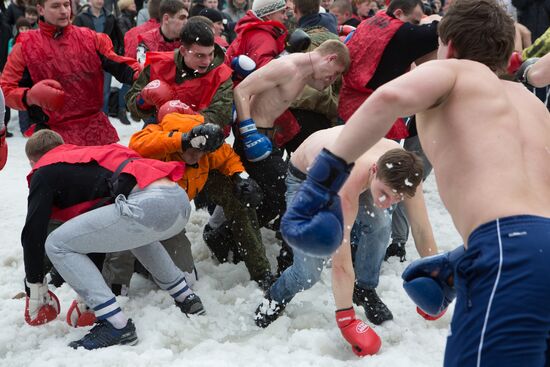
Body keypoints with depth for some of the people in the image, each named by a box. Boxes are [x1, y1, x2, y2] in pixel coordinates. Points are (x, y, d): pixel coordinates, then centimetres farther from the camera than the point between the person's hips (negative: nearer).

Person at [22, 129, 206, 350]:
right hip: (181, 200, 8)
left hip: (148, 204, -8)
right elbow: (99, 231, 45)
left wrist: (34, 289, 20)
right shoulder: (87, 154, 37)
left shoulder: (45, 171, 16)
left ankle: (116, 325, -1)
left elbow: (33, 232, 8)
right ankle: (186, 300, 35)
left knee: (57, 245, 4)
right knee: (134, 231, 41)